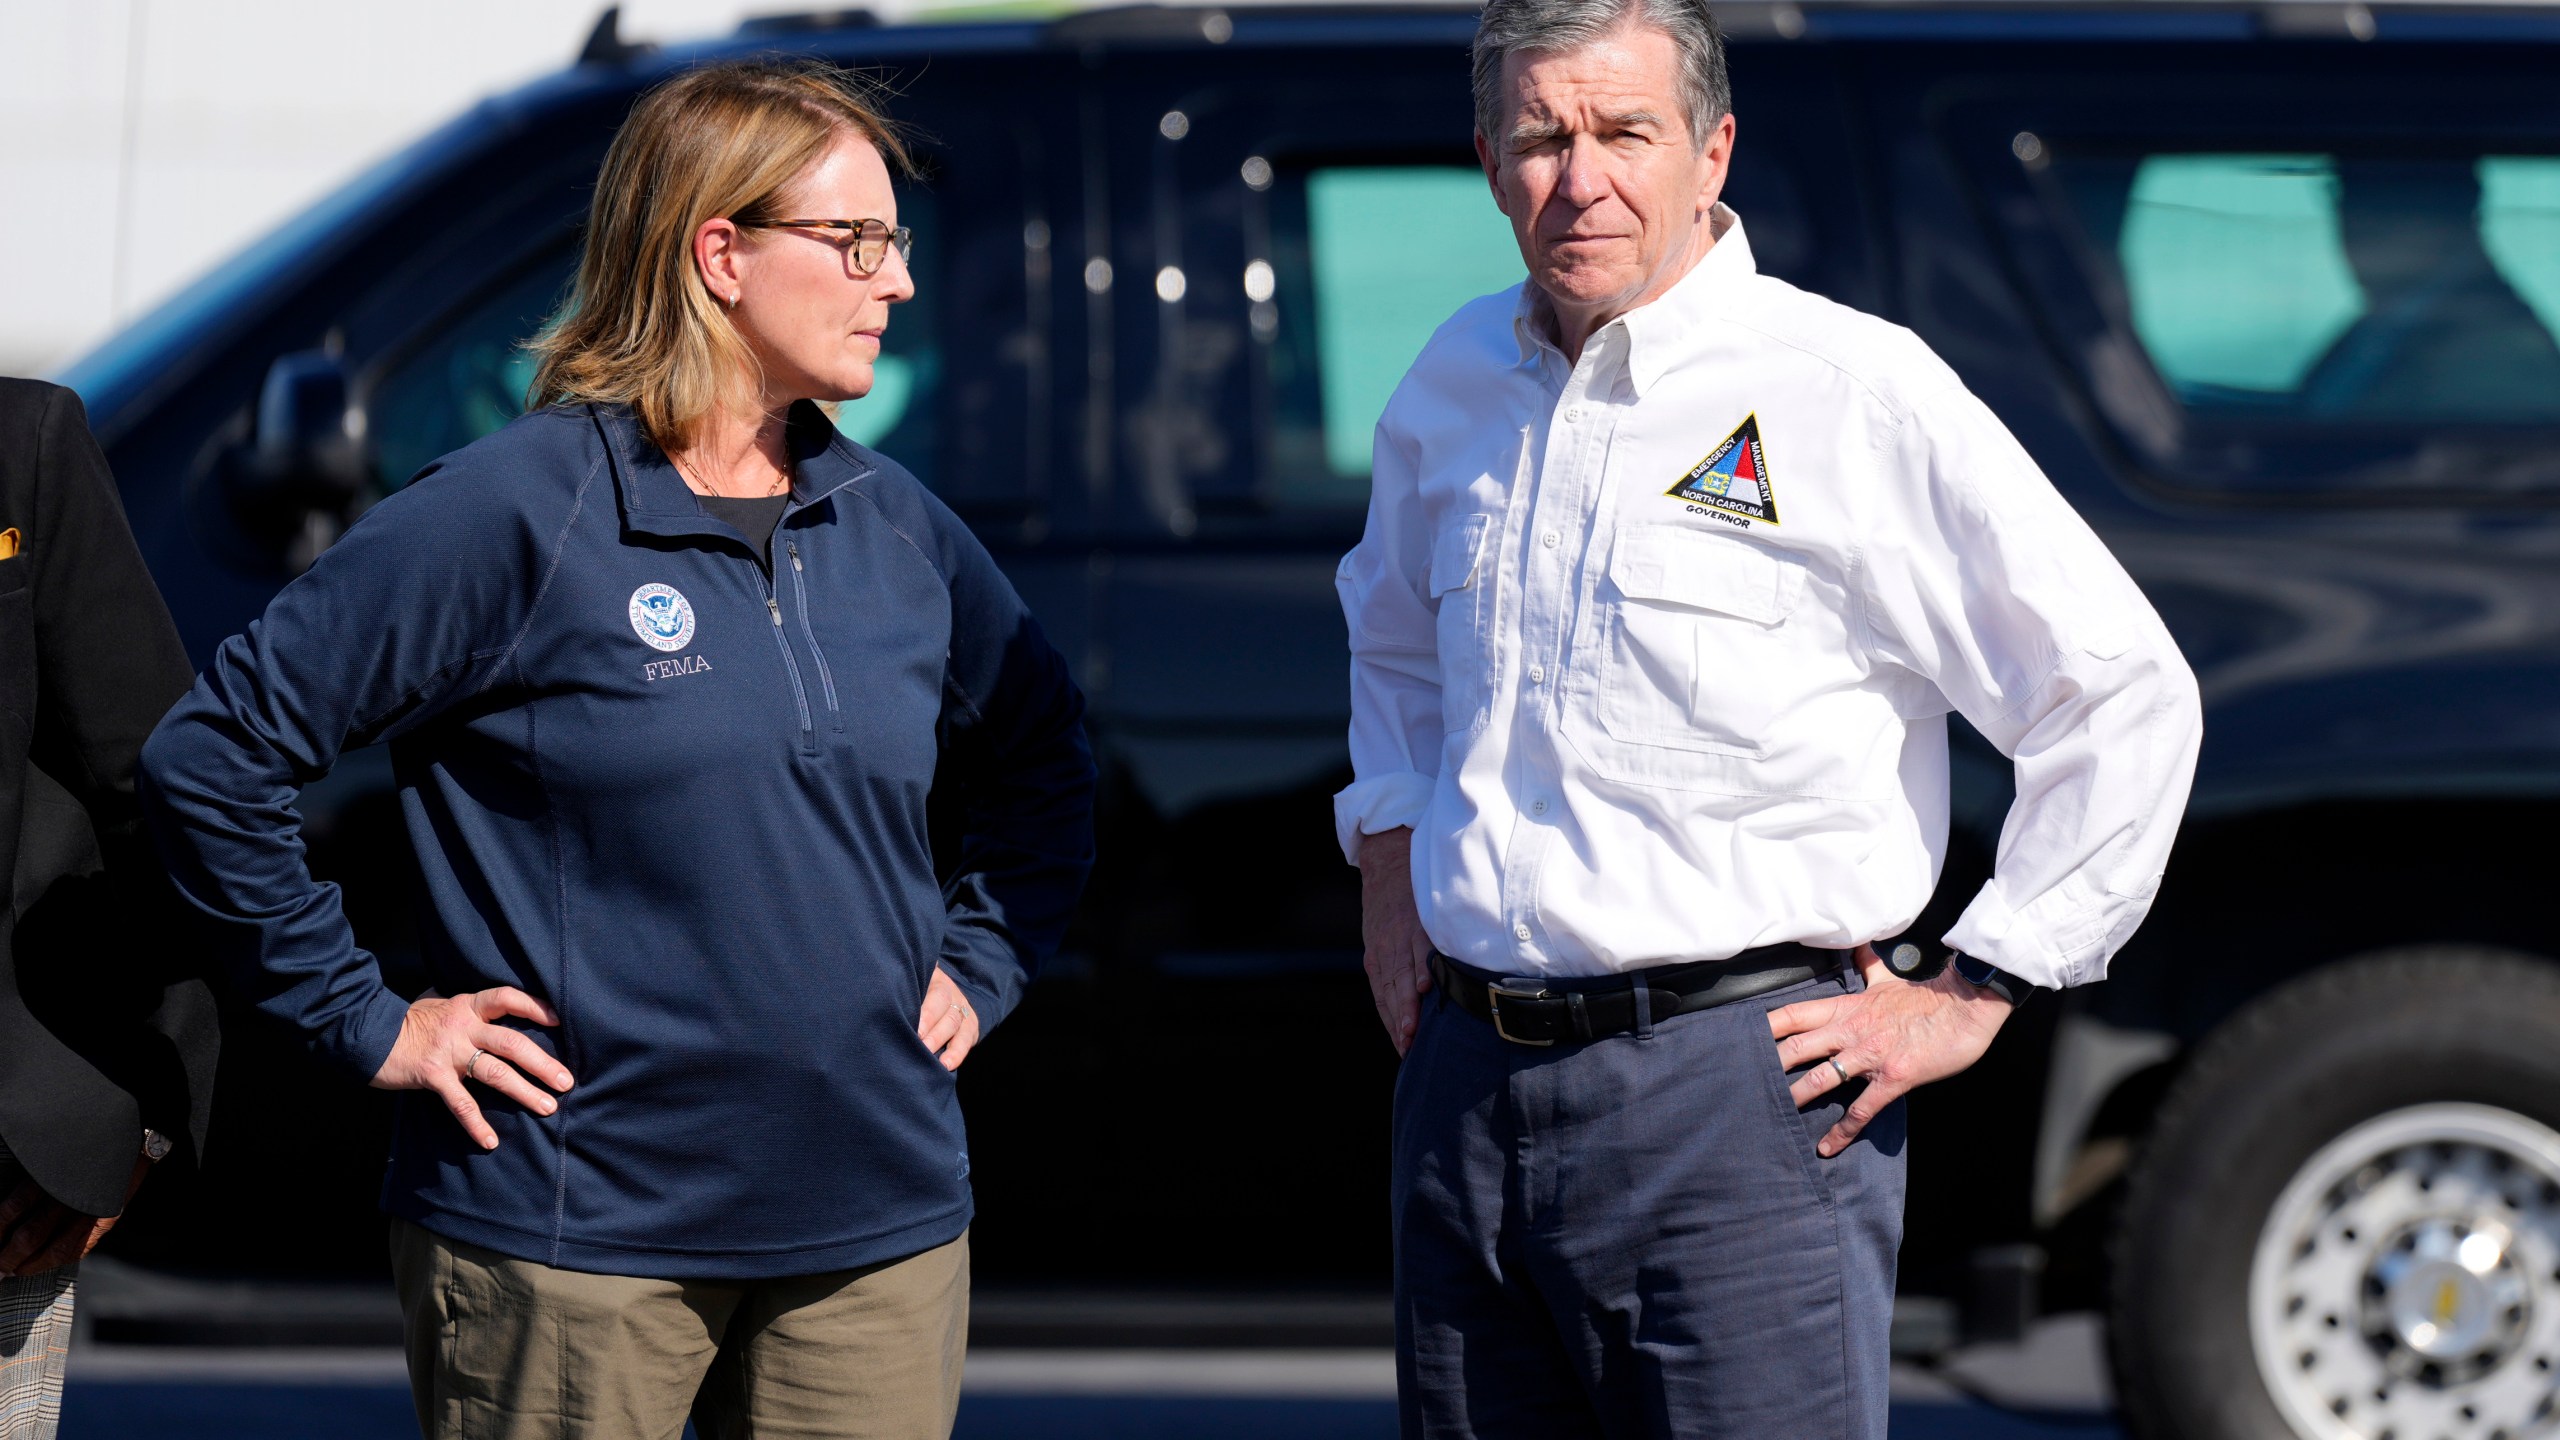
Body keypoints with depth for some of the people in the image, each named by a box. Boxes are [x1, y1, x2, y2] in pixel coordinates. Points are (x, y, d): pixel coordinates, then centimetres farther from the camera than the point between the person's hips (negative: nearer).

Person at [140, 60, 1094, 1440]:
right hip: (573, 1244, -5)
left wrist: (975, 967, 13)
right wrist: (367, 1022, -7)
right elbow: (209, 756, -9)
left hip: (876, 1230, 5)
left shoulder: (894, 529, 9)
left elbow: (1041, 761, 28)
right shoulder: (511, 513, -9)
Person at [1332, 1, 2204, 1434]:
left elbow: (2124, 695, -6)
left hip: (1735, 1099, -6)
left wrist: (1969, 996, -6)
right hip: (1469, 1086, 6)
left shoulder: (1856, 391, -9)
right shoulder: (1458, 384, 11)